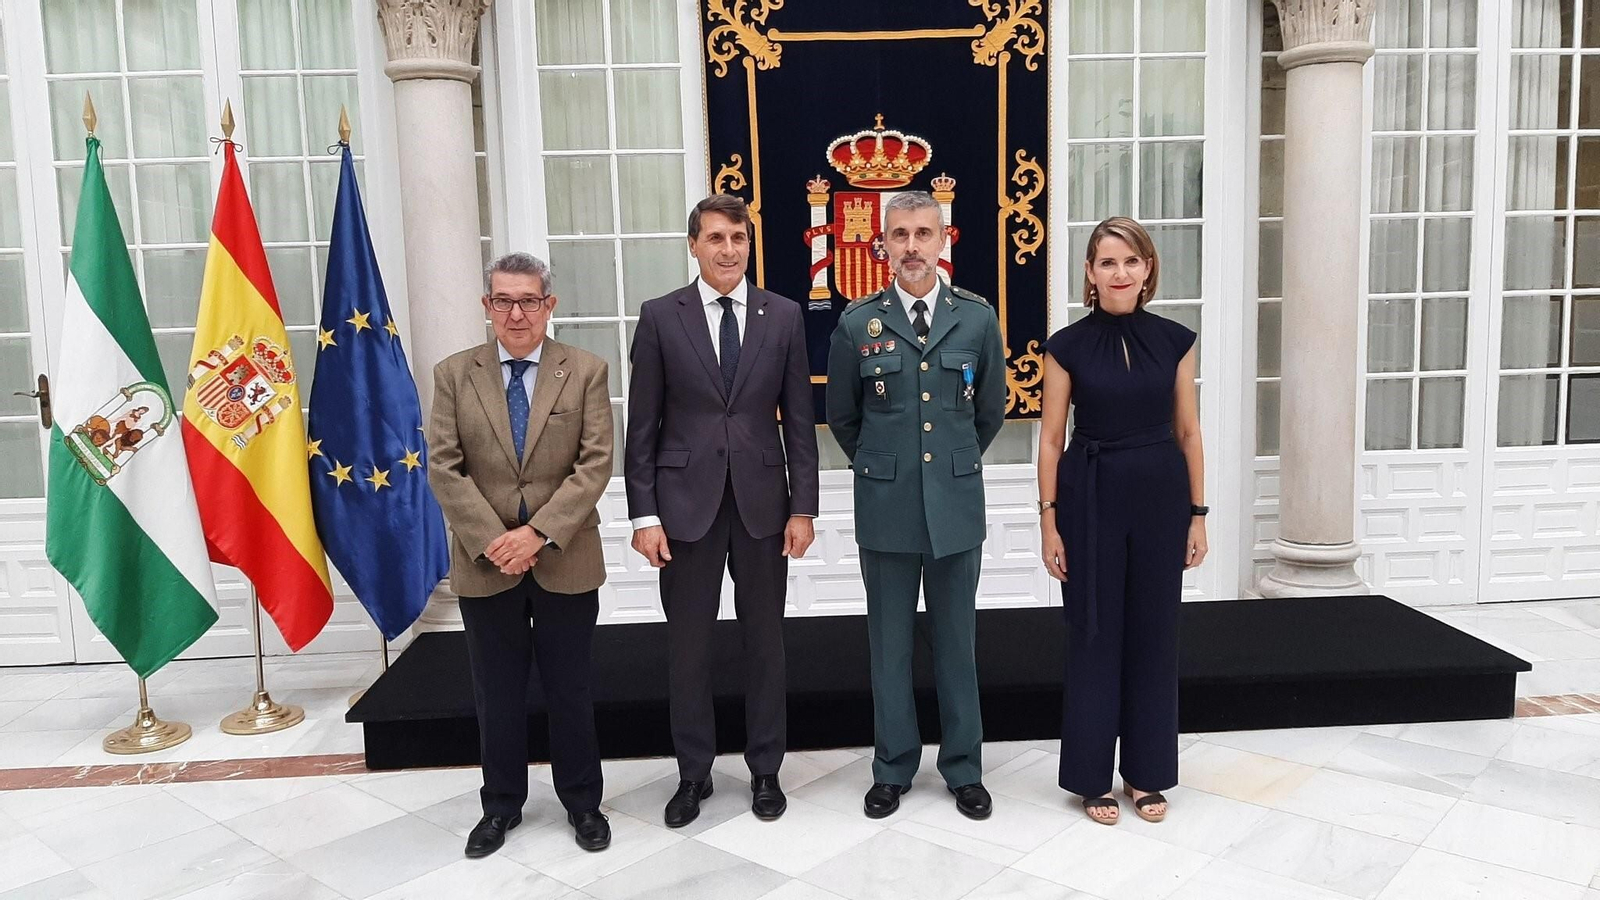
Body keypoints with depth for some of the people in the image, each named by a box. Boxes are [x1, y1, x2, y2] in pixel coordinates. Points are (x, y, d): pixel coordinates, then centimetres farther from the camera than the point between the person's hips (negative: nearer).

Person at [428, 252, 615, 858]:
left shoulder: (586, 372, -1)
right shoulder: (453, 375, 3)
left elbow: (595, 463, -8)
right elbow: (444, 469, -3)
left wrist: (539, 532, -17)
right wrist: (494, 540, -14)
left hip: (565, 560, -1)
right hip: (485, 564, 1)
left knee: (570, 690, 11)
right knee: (496, 693, 13)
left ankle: (582, 802, 28)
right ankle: (501, 805, 31)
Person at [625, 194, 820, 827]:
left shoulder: (783, 316, 3)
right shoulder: (660, 317, -1)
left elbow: (799, 420, 3)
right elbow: (642, 426, -1)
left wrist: (803, 508, -2)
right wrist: (644, 514, -5)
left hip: (762, 502, 1)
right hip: (686, 502, -1)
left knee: (764, 640, 11)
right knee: (687, 645, 8)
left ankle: (765, 769, 27)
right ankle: (693, 773, 25)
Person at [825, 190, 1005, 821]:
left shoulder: (978, 318, 0)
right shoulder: (857, 324, -2)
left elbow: (991, 411, 13)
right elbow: (841, 417, 10)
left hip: (957, 504, 1)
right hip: (885, 508, 0)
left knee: (957, 642, 10)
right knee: (889, 645, 9)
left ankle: (964, 769, 25)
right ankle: (893, 768, 24)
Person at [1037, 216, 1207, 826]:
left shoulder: (1174, 340, 2)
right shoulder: (1068, 345, -4)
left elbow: (1188, 432, 6)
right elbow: (1050, 440, -2)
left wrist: (1198, 513, 4)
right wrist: (1049, 522, -5)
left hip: (1160, 497, 2)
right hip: (1091, 499, -2)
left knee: (1153, 633, 10)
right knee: (1094, 636, 5)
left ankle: (1147, 773, 25)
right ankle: (1092, 776, 19)